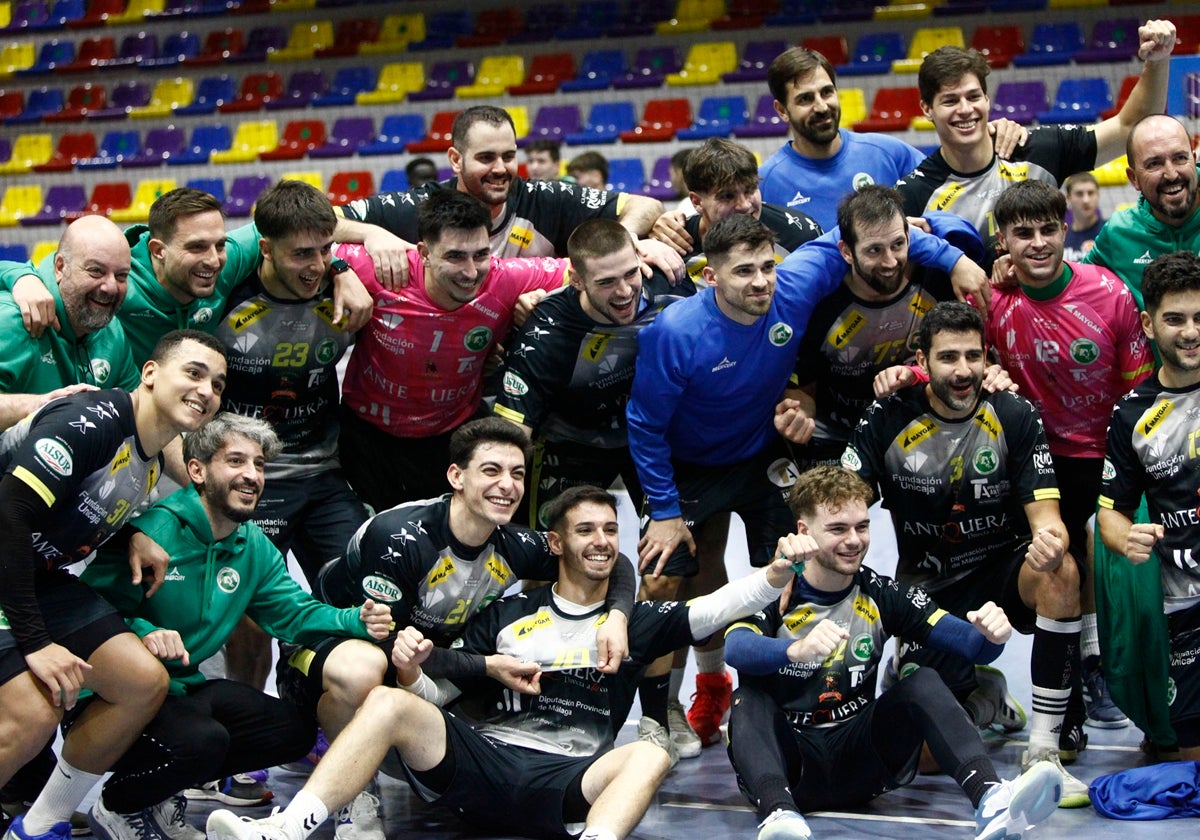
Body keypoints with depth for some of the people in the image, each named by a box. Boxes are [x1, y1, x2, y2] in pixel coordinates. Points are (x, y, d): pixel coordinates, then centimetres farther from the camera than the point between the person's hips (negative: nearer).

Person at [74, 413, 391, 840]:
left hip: (184, 688, 9)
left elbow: (296, 612, 1)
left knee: (296, 729, 2)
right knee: (202, 740, -34)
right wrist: (141, 632, -43)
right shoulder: (155, 529, -19)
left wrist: (357, 621, -18)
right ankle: (115, 805, -1)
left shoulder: (255, 548, 6)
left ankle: (162, 793, 12)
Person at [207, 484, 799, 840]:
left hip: (564, 782, -1)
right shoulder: (508, 614, 19)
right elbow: (435, 693, 14)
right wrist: (411, 671, -9)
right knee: (388, 702, -21)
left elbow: (712, 610, 5)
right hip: (480, 761, 1)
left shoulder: (636, 621, 19)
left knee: (650, 756, -29)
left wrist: (777, 572, -12)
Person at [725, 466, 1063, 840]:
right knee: (749, 699, -29)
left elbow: (972, 644, -5)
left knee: (924, 682, -17)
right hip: (788, 757, -2)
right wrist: (796, 650, -48)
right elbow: (735, 649, -29)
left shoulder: (881, 595, 2)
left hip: (859, 760, 2)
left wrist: (991, 634, -29)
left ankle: (992, 801, -38)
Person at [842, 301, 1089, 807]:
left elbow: (1045, 515, -12)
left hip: (1003, 571, 0)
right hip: (927, 589, 0)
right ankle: (979, 697, 27)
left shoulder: (1014, 416, -8)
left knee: (1060, 572, -37)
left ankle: (1044, 749, -25)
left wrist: (1050, 540, -38)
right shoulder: (888, 420, -8)